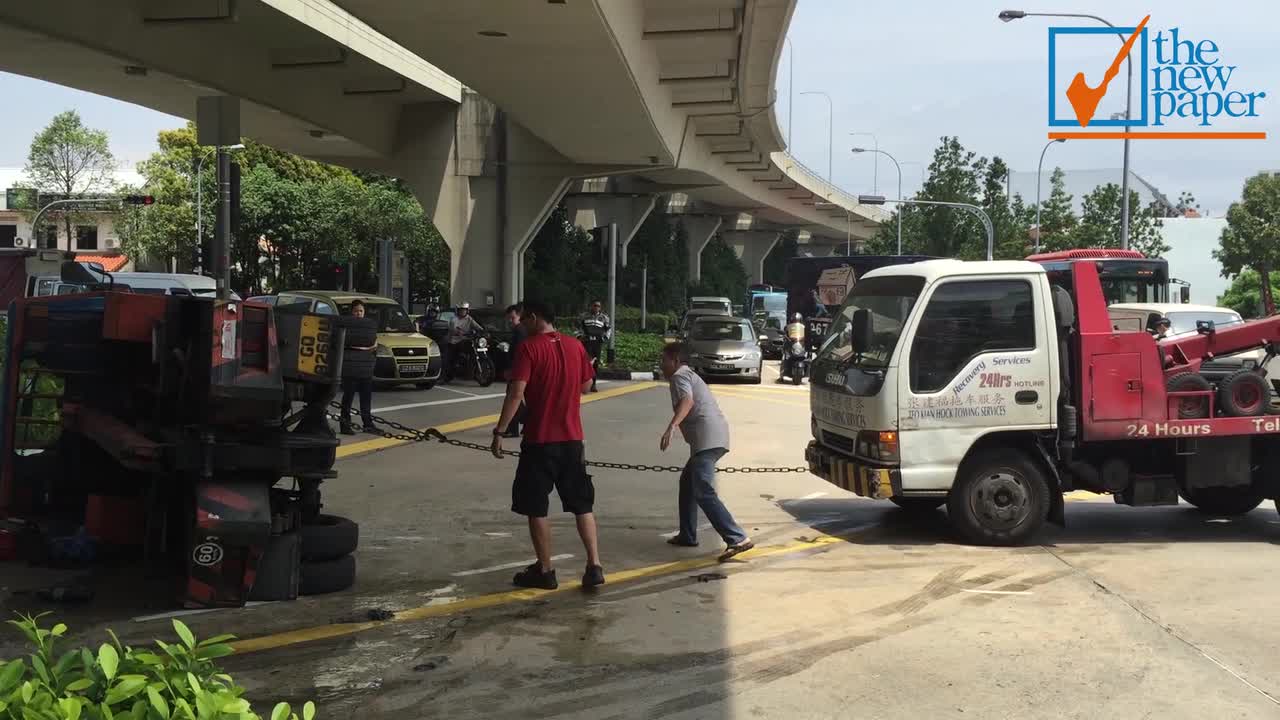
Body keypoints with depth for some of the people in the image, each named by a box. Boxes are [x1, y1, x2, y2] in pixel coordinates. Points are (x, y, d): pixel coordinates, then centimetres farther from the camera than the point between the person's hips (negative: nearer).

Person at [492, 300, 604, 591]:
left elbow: (516, 394, -19)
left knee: (535, 507, 7)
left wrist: (499, 431, -15)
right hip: (572, 438, 5)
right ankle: (594, 566, 6)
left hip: (539, 440, -5)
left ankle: (544, 572, 11)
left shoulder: (529, 347, -12)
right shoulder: (575, 346, 5)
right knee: (582, 504, 13)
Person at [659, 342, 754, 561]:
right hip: (718, 436, 11)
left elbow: (687, 401, -21)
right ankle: (687, 535, 29)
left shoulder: (679, 376, -1)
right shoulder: (690, 375, 29)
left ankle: (737, 539, -27)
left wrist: (671, 426, -35)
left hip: (707, 439, -11)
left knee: (704, 493, -17)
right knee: (687, 482, 24)